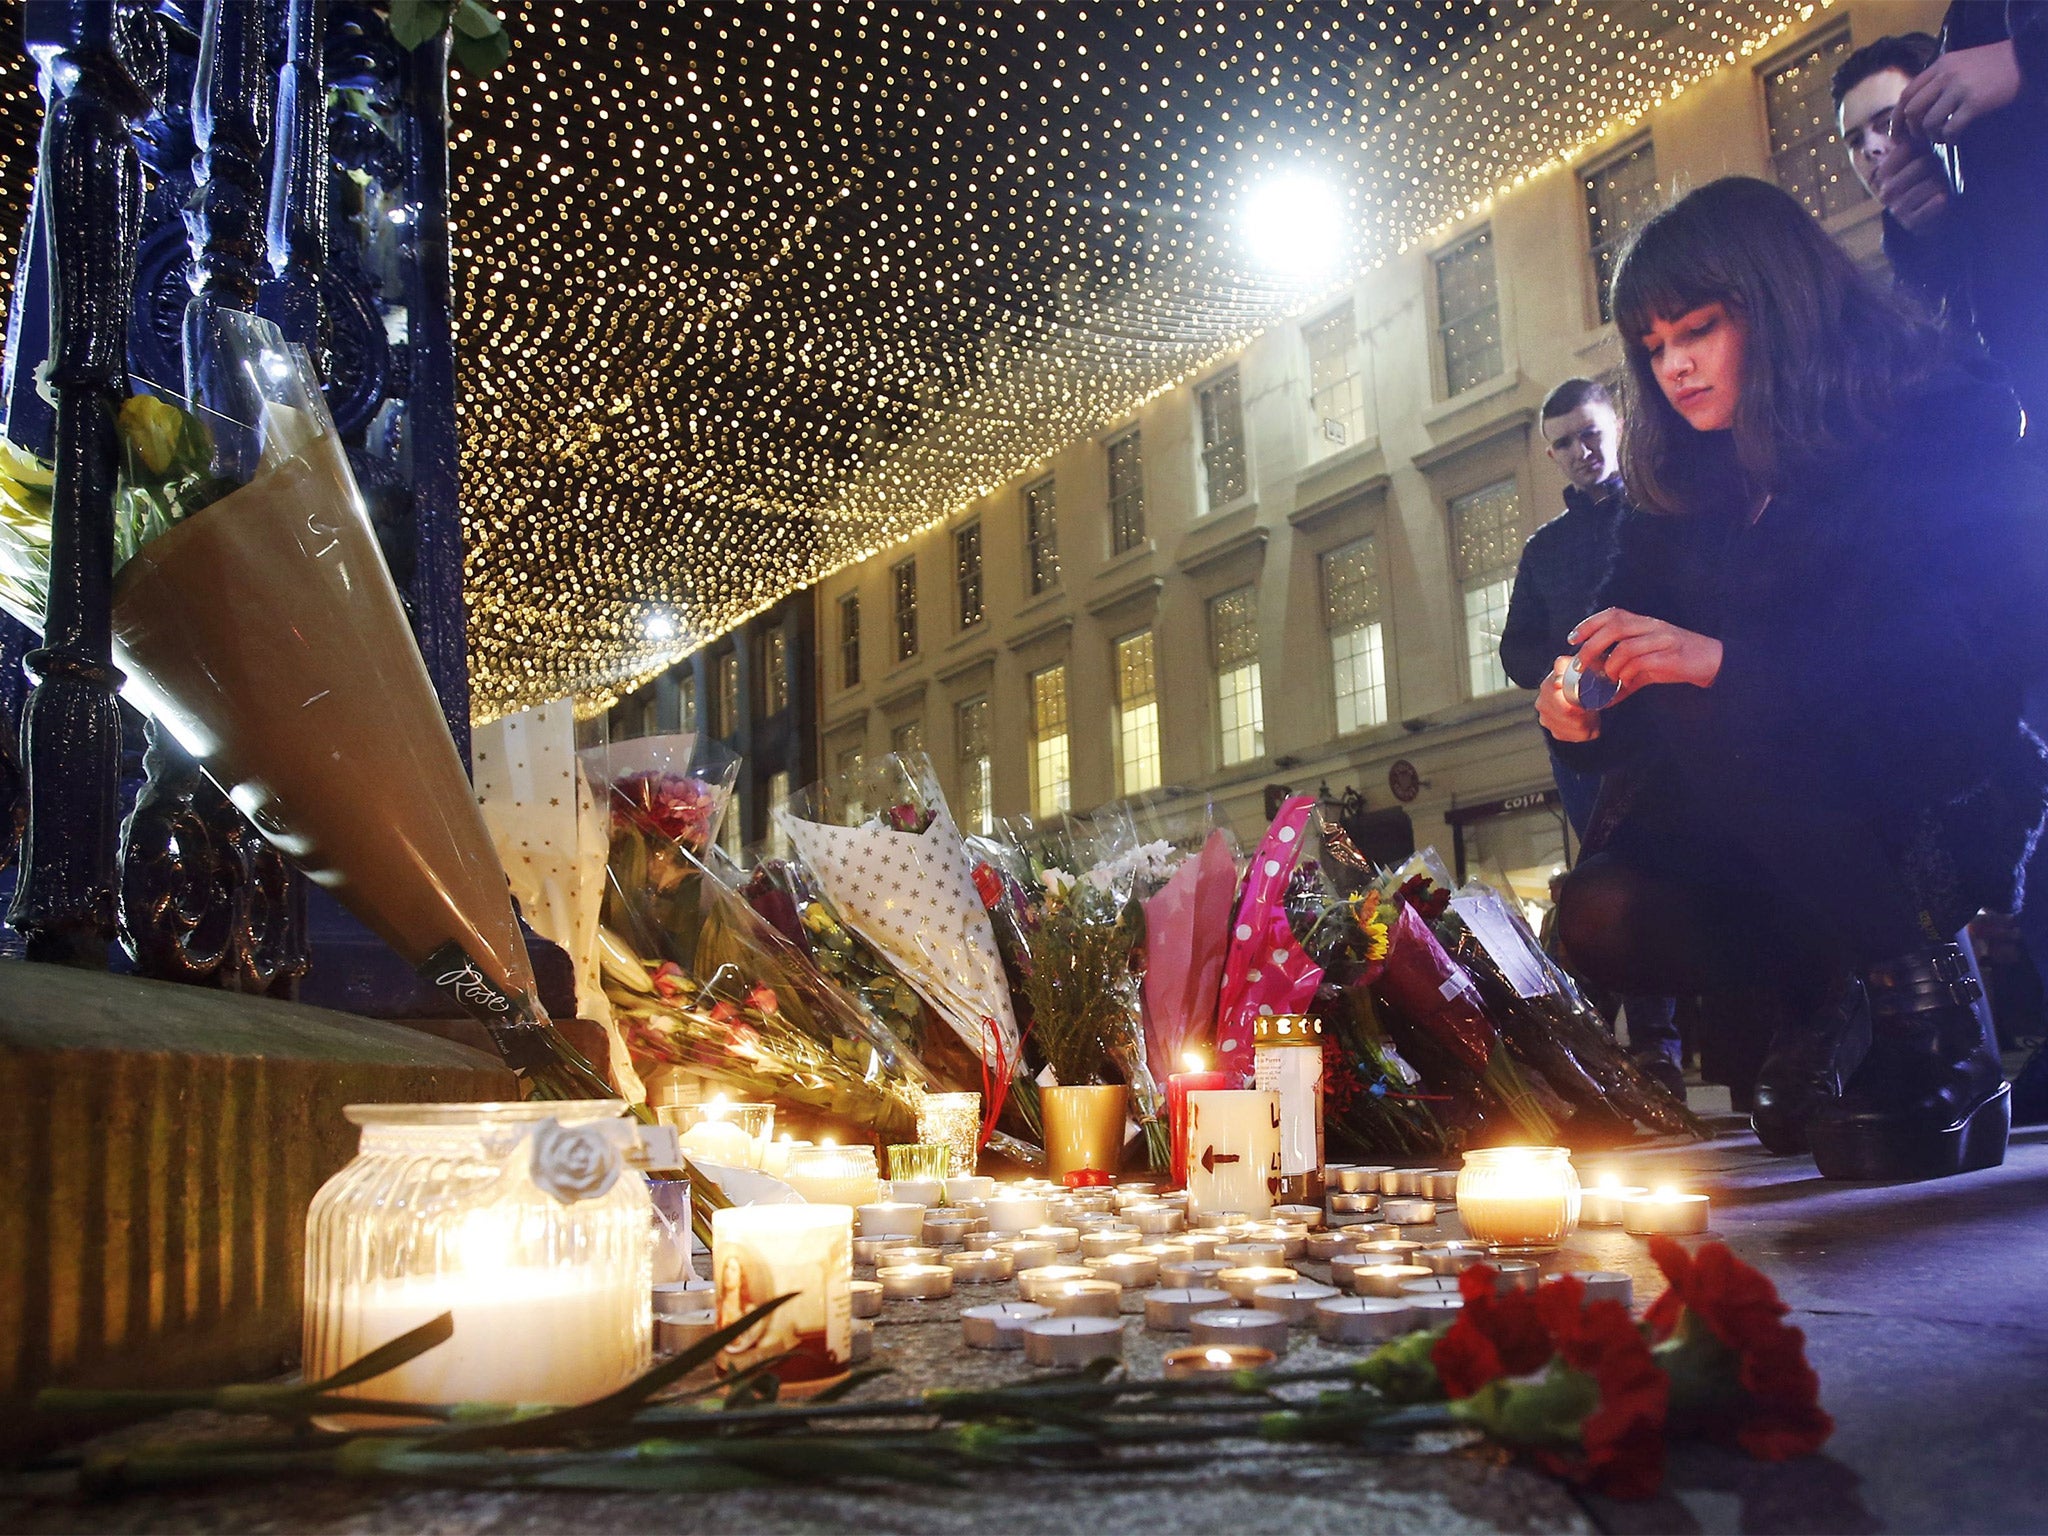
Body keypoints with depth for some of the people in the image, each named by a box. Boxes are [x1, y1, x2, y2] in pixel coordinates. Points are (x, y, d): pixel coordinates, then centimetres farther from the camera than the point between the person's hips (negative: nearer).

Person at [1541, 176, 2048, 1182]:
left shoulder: (1943, 423, -6)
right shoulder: (1681, 492, 10)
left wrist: (1729, 662, -32)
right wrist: (1580, 714, -18)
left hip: (1945, 819, -5)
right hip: (1771, 854, 5)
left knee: (1712, 712, -30)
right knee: (1603, 919, -23)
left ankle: (1926, 1009, -19)